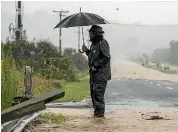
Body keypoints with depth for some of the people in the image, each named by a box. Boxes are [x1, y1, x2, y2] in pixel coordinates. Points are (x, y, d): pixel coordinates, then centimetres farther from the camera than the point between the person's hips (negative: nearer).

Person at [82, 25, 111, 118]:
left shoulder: (102, 43, -13)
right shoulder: (94, 44, 17)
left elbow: (106, 57, -19)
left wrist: (96, 65, -18)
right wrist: (87, 51, 10)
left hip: (101, 73, -10)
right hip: (94, 73, 10)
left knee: (98, 93, -13)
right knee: (93, 92, 11)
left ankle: (100, 112, -9)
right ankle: (97, 111, 20)